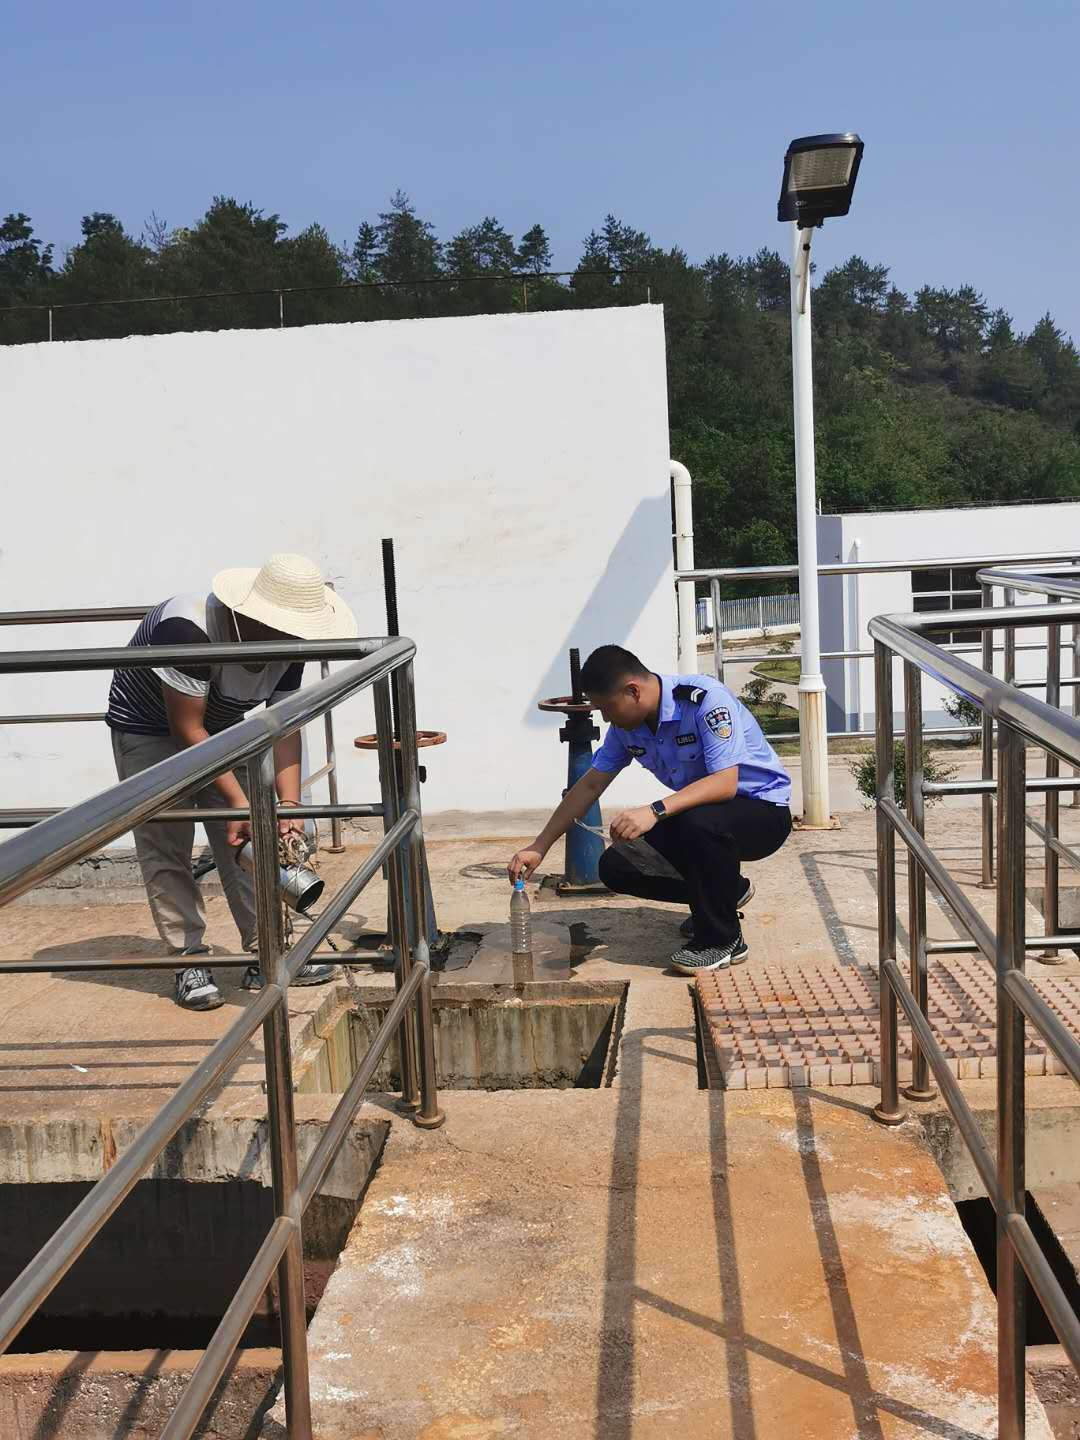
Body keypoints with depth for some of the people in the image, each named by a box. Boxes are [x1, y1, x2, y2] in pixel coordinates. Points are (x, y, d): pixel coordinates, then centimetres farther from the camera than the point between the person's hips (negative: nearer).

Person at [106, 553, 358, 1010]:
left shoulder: (288, 644, -18)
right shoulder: (188, 628, -38)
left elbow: (284, 726, -14)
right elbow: (186, 728, -34)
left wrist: (289, 804, -26)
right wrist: (238, 800, -35)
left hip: (220, 724, 6)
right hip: (147, 728, -5)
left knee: (245, 839, -2)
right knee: (166, 845, -9)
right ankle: (189, 963, -2)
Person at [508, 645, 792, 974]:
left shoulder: (705, 699, -26)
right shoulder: (627, 725, -4)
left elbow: (725, 783, -34)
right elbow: (589, 786, 3)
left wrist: (656, 811, -45)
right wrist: (539, 848, 1)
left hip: (763, 811, -7)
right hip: (700, 810, 7)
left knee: (700, 822, -39)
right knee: (616, 866, -6)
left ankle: (722, 939, -16)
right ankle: (726, 890, 14)